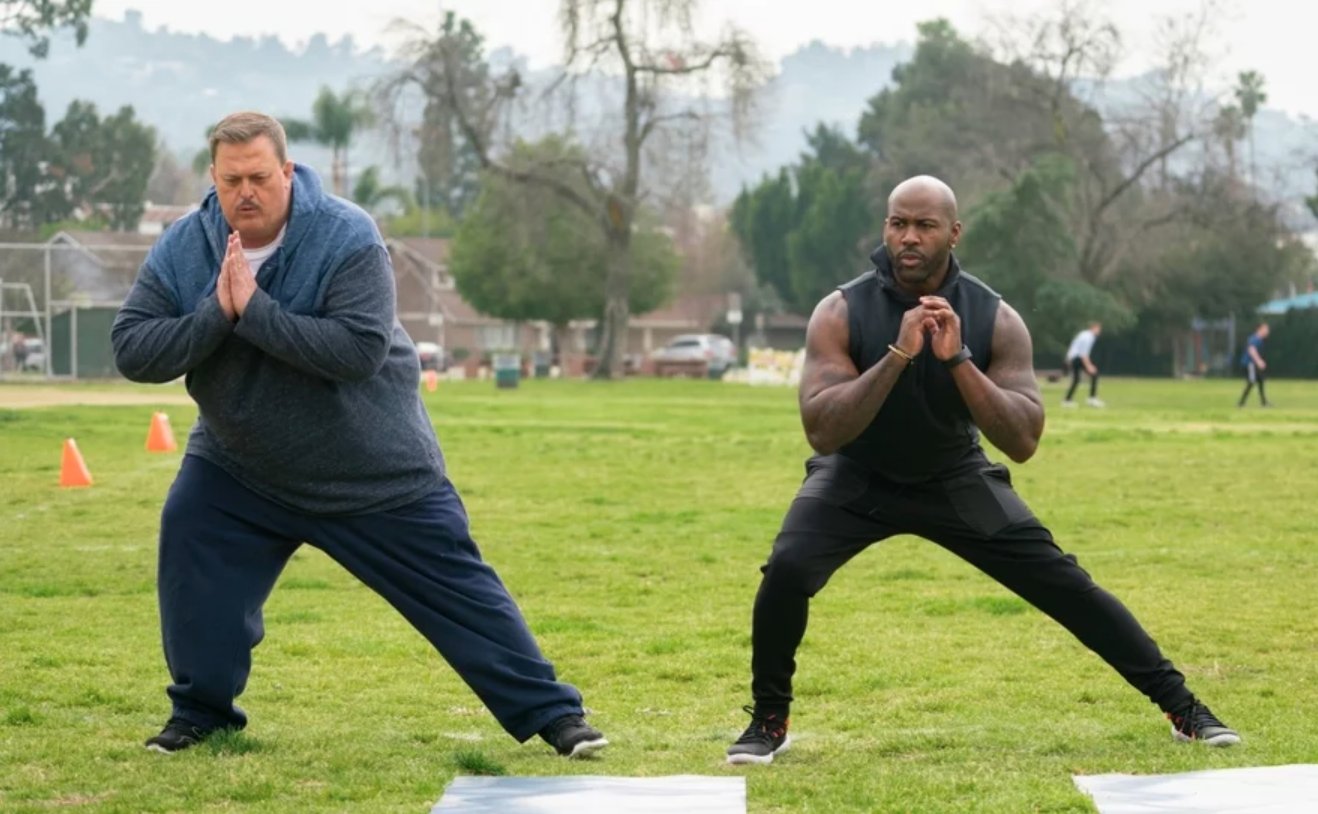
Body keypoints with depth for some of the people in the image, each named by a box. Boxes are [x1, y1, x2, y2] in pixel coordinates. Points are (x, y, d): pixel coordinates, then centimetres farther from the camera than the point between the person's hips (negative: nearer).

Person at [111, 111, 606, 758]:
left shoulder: (347, 238, -23)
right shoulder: (181, 250, -10)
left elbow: (360, 349, -33)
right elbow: (131, 351, -15)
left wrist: (254, 310, -35)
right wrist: (216, 314, -30)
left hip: (380, 474, -4)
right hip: (239, 466, 4)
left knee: (457, 588, -2)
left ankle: (551, 714, 8)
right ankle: (201, 712, 8)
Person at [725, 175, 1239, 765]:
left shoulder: (994, 319, -19)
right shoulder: (841, 313, -22)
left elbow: (1023, 443, -25)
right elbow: (821, 432, -31)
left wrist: (958, 359, -36)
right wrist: (897, 356, -41)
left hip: (955, 478, 1)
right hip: (857, 478, -1)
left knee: (1062, 581, -6)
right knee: (787, 570, -27)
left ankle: (1179, 704, 8)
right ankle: (769, 720, -4)